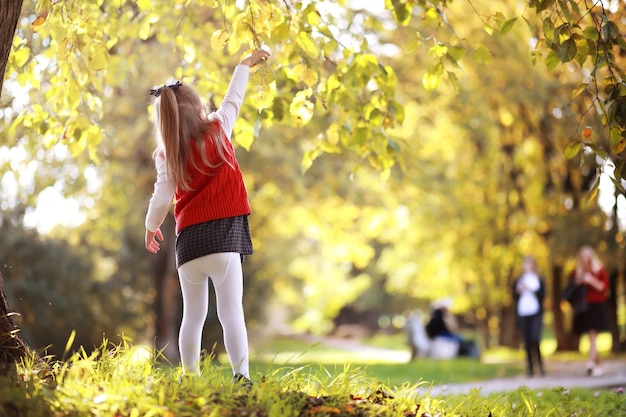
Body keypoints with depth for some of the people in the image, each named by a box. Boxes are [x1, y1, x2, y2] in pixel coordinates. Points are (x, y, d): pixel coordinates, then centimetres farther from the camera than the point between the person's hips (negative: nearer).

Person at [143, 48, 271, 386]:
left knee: (193, 316, 11)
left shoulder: (167, 156, 4)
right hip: (222, 234, -2)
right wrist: (246, 64, 31)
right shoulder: (216, 131, 2)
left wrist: (151, 226, 24)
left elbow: (162, 197, 5)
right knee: (231, 312, -10)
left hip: (188, 240, 2)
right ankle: (241, 377, -19)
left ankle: (190, 377, 11)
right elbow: (233, 98, 16)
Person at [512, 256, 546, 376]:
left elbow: (542, 294, -3)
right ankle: (530, 367, 4)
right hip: (522, 313, 3)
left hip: (535, 313, -3)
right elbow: (514, 297, 13)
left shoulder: (539, 280, 7)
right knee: (527, 342, 1)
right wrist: (518, 291, -7)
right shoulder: (518, 280, 14)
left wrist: (530, 289, -14)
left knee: (535, 339, -17)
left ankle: (540, 365, -8)